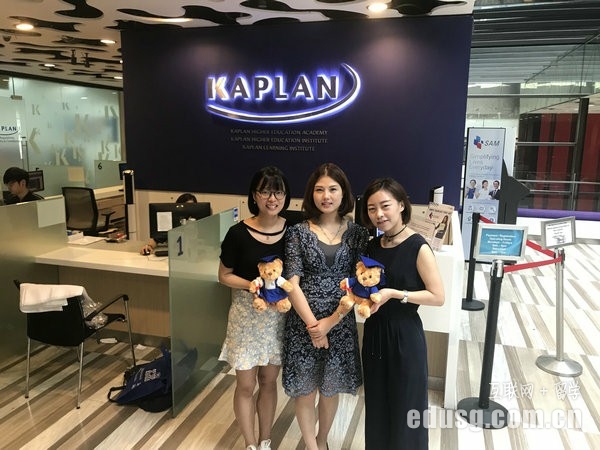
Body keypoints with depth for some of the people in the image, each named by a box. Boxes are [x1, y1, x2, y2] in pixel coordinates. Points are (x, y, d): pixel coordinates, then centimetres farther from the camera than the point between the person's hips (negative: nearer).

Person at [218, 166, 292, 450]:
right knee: (245, 385, 9)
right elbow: (224, 276, -5)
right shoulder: (239, 233, -14)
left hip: (279, 315, 3)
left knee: (269, 381, 17)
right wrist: (252, 285, -20)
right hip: (246, 315, -2)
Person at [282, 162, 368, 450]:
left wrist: (330, 321, -13)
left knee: (330, 389, 17)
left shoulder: (357, 233, -1)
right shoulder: (299, 232, -3)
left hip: (340, 323, 1)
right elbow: (292, 283, -8)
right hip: (303, 322, -1)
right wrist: (312, 323, -15)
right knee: (305, 390, 10)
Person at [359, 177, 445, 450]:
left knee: (405, 407, 10)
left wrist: (394, 294, -21)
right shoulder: (373, 246, 3)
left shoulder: (418, 247, -15)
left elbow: (437, 297, -15)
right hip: (374, 333, 6)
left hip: (404, 335, -6)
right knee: (377, 404, 20)